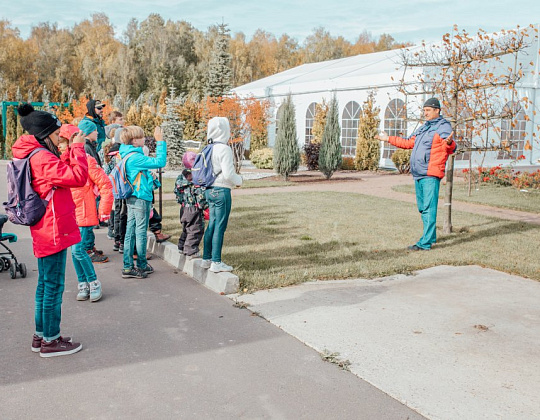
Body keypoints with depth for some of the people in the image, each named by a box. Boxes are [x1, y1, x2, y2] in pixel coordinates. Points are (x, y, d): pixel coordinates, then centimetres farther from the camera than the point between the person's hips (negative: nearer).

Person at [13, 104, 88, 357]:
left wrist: (71, 152, 7)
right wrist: (78, 147, -12)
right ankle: (50, 341, 9)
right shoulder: (43, 159, -19)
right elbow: (78, 177, -23)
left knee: (45, 284, 18)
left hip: (44, 232, 10)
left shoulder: (34, 157, 12)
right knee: (54, 286, -1)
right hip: (54, 231, -10)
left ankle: (41, 336, 28)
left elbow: (62, 172, 18)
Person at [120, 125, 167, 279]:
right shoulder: (135, 157, -19)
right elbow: (160, 162, -20)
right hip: (141, 198, -9)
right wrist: (160, 141, -17)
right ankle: (142, 266, 12)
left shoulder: (127, 155, 10)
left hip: (132, 199, 9)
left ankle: (128, 267, 15)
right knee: (141, 233, 1)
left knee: (131, 232, 10)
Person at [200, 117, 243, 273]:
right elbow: (228, 174, -20)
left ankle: (206, 259, 23)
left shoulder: (209, 149, 9)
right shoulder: (224, 149, -15)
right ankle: (216, 262, 2)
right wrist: (239, 180, 0)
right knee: (220, 226, -2)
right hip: (221, 190, -8)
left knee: (212, 224, 16)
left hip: (210, 189, 8)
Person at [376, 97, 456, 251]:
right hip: (418, 174, 9)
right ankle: (431, 236, 28)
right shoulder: (423, 128, 23)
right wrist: (388, 139, 32)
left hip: (431, 175, -9)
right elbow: (409, 143, 31)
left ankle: (425, 243, -12)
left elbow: (450, 148, -17)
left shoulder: (444, 126, -4)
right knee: (423, 208, 15)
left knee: (429, 208, -11)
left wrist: (449, 142, -41)